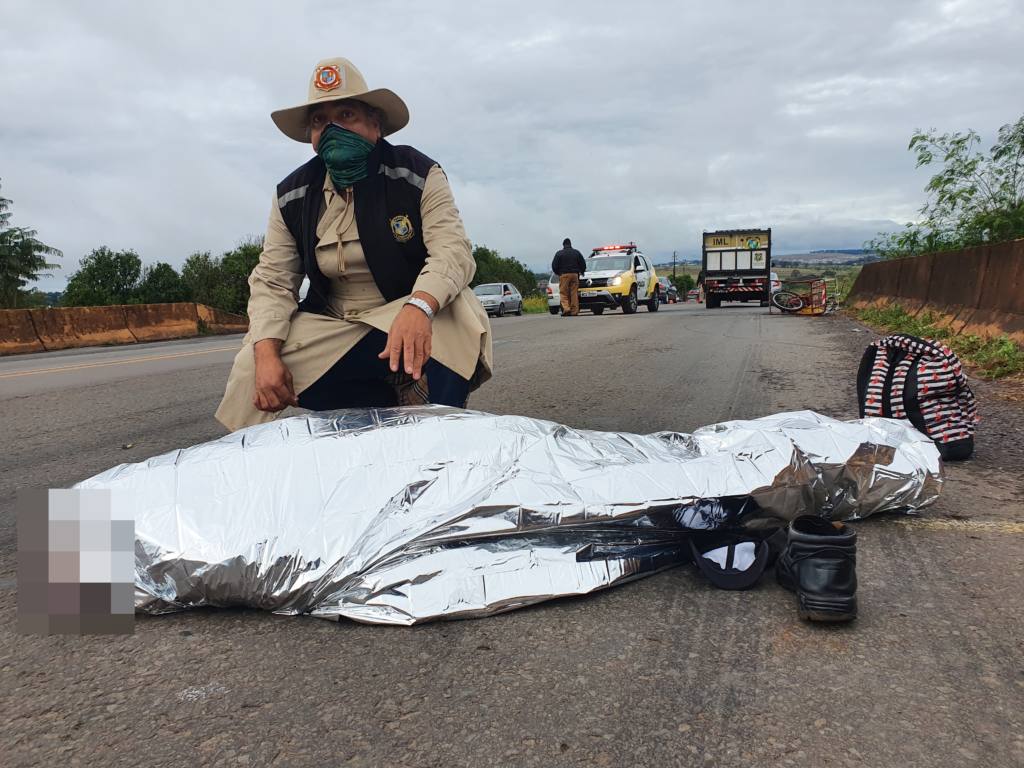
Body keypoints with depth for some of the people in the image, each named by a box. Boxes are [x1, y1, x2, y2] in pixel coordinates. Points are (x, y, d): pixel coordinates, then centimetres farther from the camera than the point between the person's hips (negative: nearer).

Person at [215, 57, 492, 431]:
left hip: (410, 319, -3)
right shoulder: (292, 195, 5)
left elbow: (453, 251, -20)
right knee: (249, 373, -19)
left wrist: (419, 307, -43)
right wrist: (267, 354, -20)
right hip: (331, 328, 4)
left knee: (454, 313, -37)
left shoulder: (419, 174, -6)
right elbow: (272, 281, 0)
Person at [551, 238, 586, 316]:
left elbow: (554, 266, 0)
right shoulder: (576, 252, 11)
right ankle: (574, 311, 0)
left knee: (563, 293, -2)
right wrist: (580, 272, 28)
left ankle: (566, 308, -20)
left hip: (564, 275, -3)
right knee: (574, 294, 2)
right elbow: (583, 264, 12)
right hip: (575, 274, 3)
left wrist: (558, 273, 16)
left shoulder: (559, 253, 3)